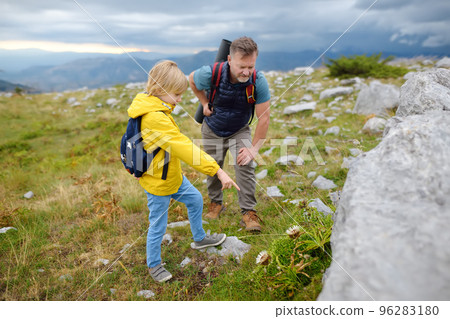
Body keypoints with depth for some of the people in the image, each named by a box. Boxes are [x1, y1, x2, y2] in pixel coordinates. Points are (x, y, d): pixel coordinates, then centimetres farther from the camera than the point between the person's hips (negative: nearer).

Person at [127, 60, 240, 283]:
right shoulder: (155, 118, -32)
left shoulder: (156, 110, 0)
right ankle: (153, 264, 34)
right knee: (158, 226, 9)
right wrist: (218, 171, -34)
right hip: (158, 183, -9)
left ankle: (199, 239, 45)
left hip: (173, 176, 10)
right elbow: (184, 148, -35)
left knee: (195, 200, 22)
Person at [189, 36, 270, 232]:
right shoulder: (211, 74, -29)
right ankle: (216, 203, 36)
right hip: (212, 129, 1)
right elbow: (191, 79, -3)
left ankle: (249, 212, -5)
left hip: (240, 130, -1)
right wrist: (204, 103, -6)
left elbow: (264, 117, -21)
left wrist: (254, 148, -21)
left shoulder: (259, 81, -29)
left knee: (245, 165, -18)